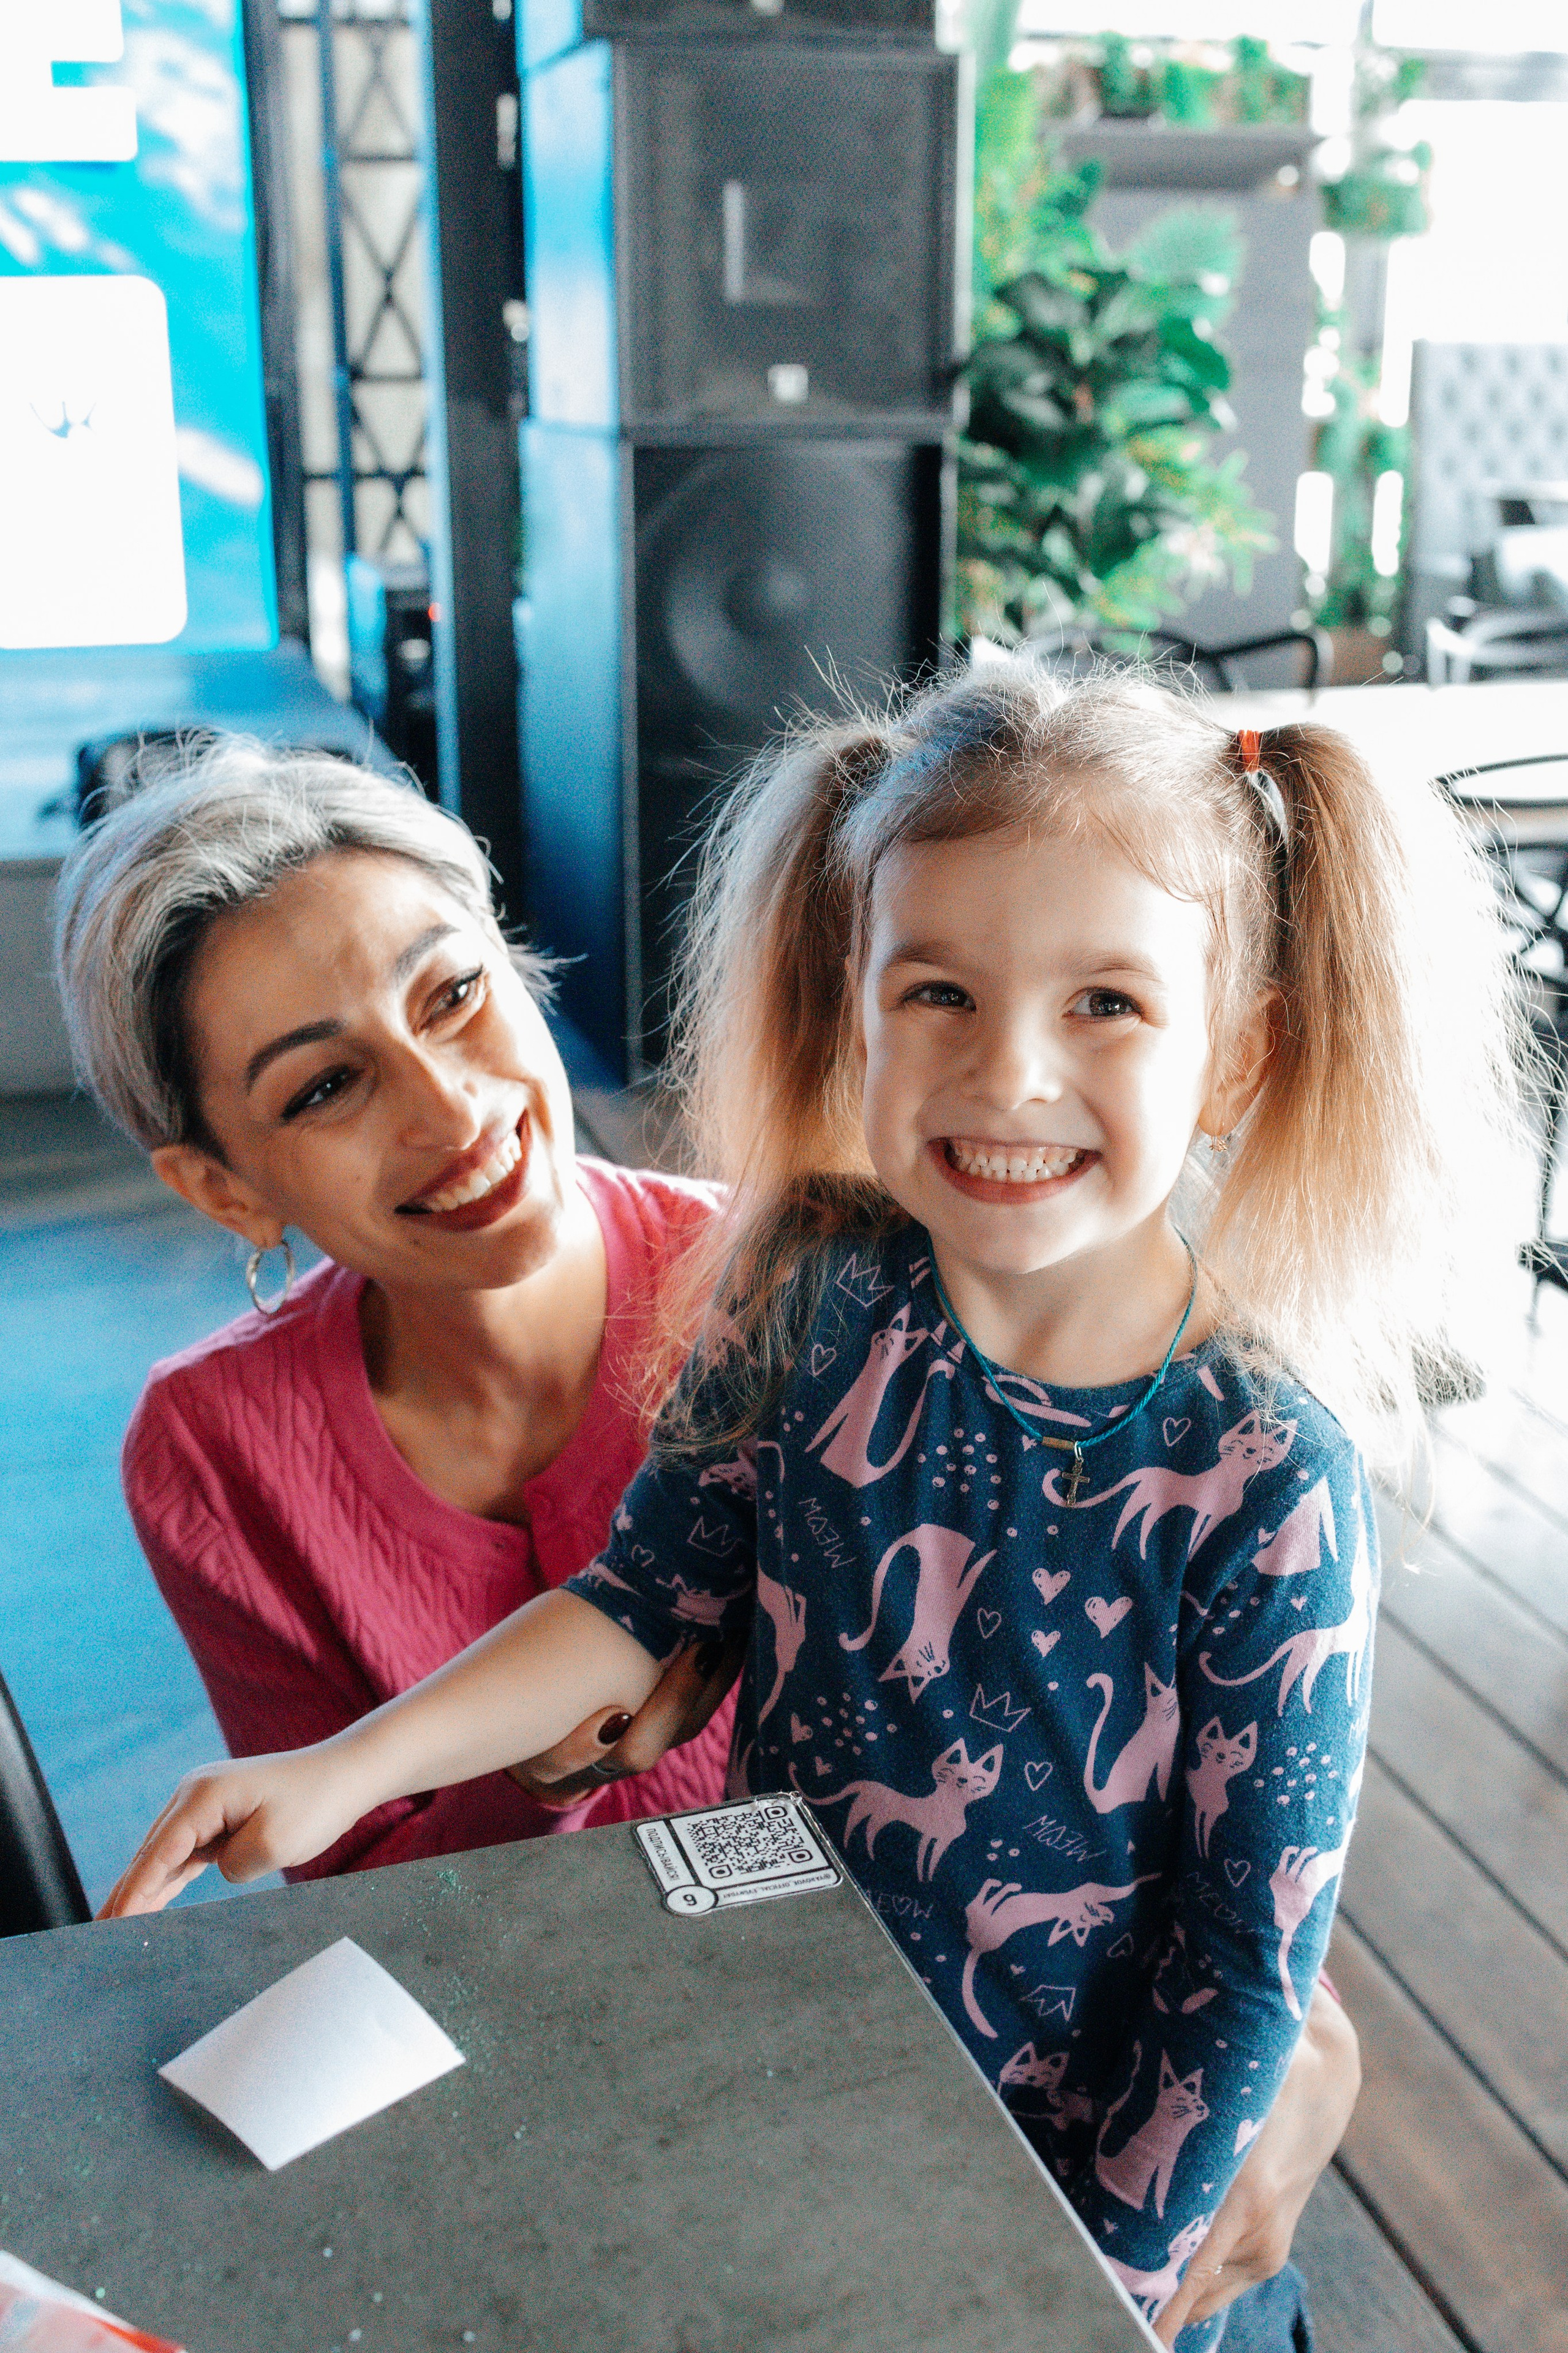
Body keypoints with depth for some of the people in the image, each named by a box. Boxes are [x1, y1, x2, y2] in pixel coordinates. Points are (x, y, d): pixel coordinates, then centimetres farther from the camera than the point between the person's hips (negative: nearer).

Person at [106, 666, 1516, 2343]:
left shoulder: (1263, 1479, -24)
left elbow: (1249, 1952, -17)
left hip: (1081, 2156, -3)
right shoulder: (810, 1295, -15)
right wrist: (357, 1761, -16)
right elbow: (646, 1593, -5)